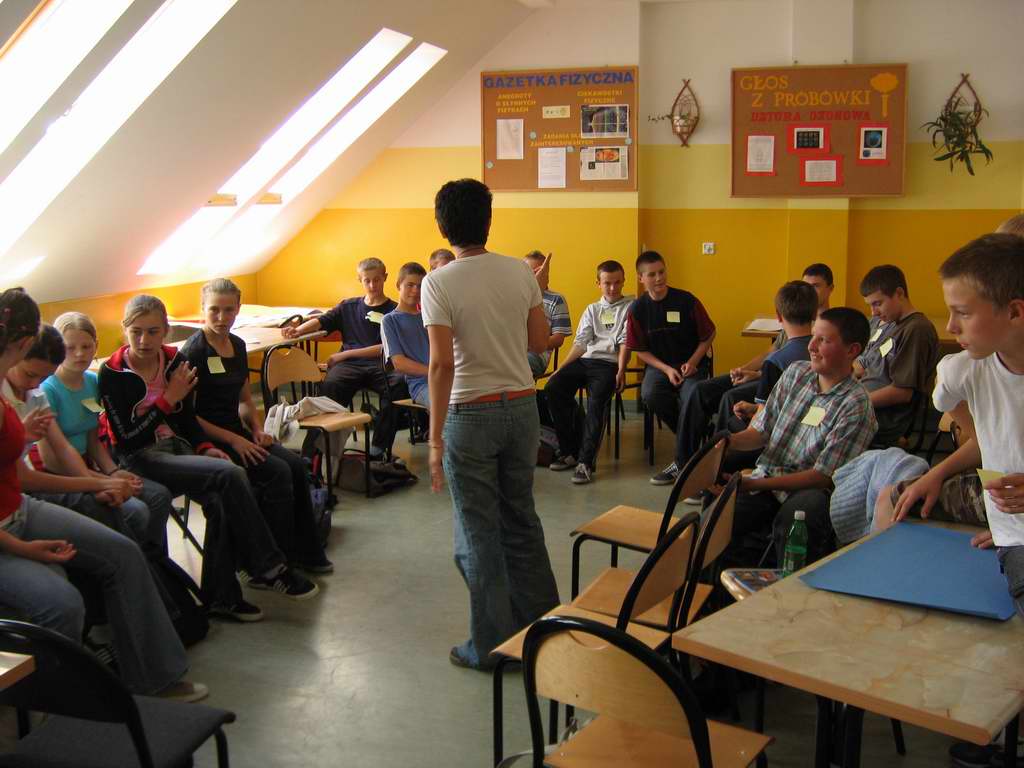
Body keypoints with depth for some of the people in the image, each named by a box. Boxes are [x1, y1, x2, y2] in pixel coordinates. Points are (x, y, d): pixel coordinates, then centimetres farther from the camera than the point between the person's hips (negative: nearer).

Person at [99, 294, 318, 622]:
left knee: (220, 500, -27)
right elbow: (127, 439, -13)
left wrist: (205, 446, -4)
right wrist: (168, 399, -15)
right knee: (230, 475, -27)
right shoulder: (112, 374, -10)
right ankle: (269, 568, -16)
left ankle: (221, 595, -15)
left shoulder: (174, 360, 6)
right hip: (139, 459, -5)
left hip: (176, 447, 5)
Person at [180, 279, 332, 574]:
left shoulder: (237, 345, 11)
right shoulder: (193, 351, -12)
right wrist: (233, 440, -18)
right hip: (208, 439, -7)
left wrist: (258, 430, 4)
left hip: (236, 432, 7)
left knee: (296, 464, -14)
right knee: (277, 471, -23)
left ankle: (304, 552, -5)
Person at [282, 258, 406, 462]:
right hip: (349, 366, 2)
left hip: (380, 364, -1)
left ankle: (378, 449, -28)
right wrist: (298, 330, -8)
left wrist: (346, 354, -3)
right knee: (330, 385, -33)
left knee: (399, 384, -35)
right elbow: (322, 321, 14)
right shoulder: (348, 306, 24)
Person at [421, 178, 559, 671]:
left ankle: (492, 646, 15)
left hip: (471, 414, -5)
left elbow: (442, 363, -19)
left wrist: (435, 437, -14)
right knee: (521, 518, 19)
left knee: (479, 533, 6)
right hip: (522, 408, 5)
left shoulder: (439, 283, -13)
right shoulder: (519, 272, 0)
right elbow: (540, 341, 6)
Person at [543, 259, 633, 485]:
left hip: (609, 363, -4)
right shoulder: (592, 310, 26)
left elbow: (625, 343, 1)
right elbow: (580, 343, 15)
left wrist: (621, 371, -14)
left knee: (596, 401, -32)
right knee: (553, 387, -22)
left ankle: (586, 461, -30)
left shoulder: (630, 307, 13)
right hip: (584, 360, 5)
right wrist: (560, 370, 2)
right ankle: (569, 451, -13)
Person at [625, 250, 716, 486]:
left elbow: (708, 335, 3)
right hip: (659, 365, 2)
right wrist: (666, 369, -10)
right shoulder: (638, 309, -2)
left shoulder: (687, 301, -7)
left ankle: (681, 463, -18)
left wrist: (693, 362, -12)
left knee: (692, 398, -33)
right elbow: (640, 350, 4)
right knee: (650, 395, -31)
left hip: (692, 364, -2)